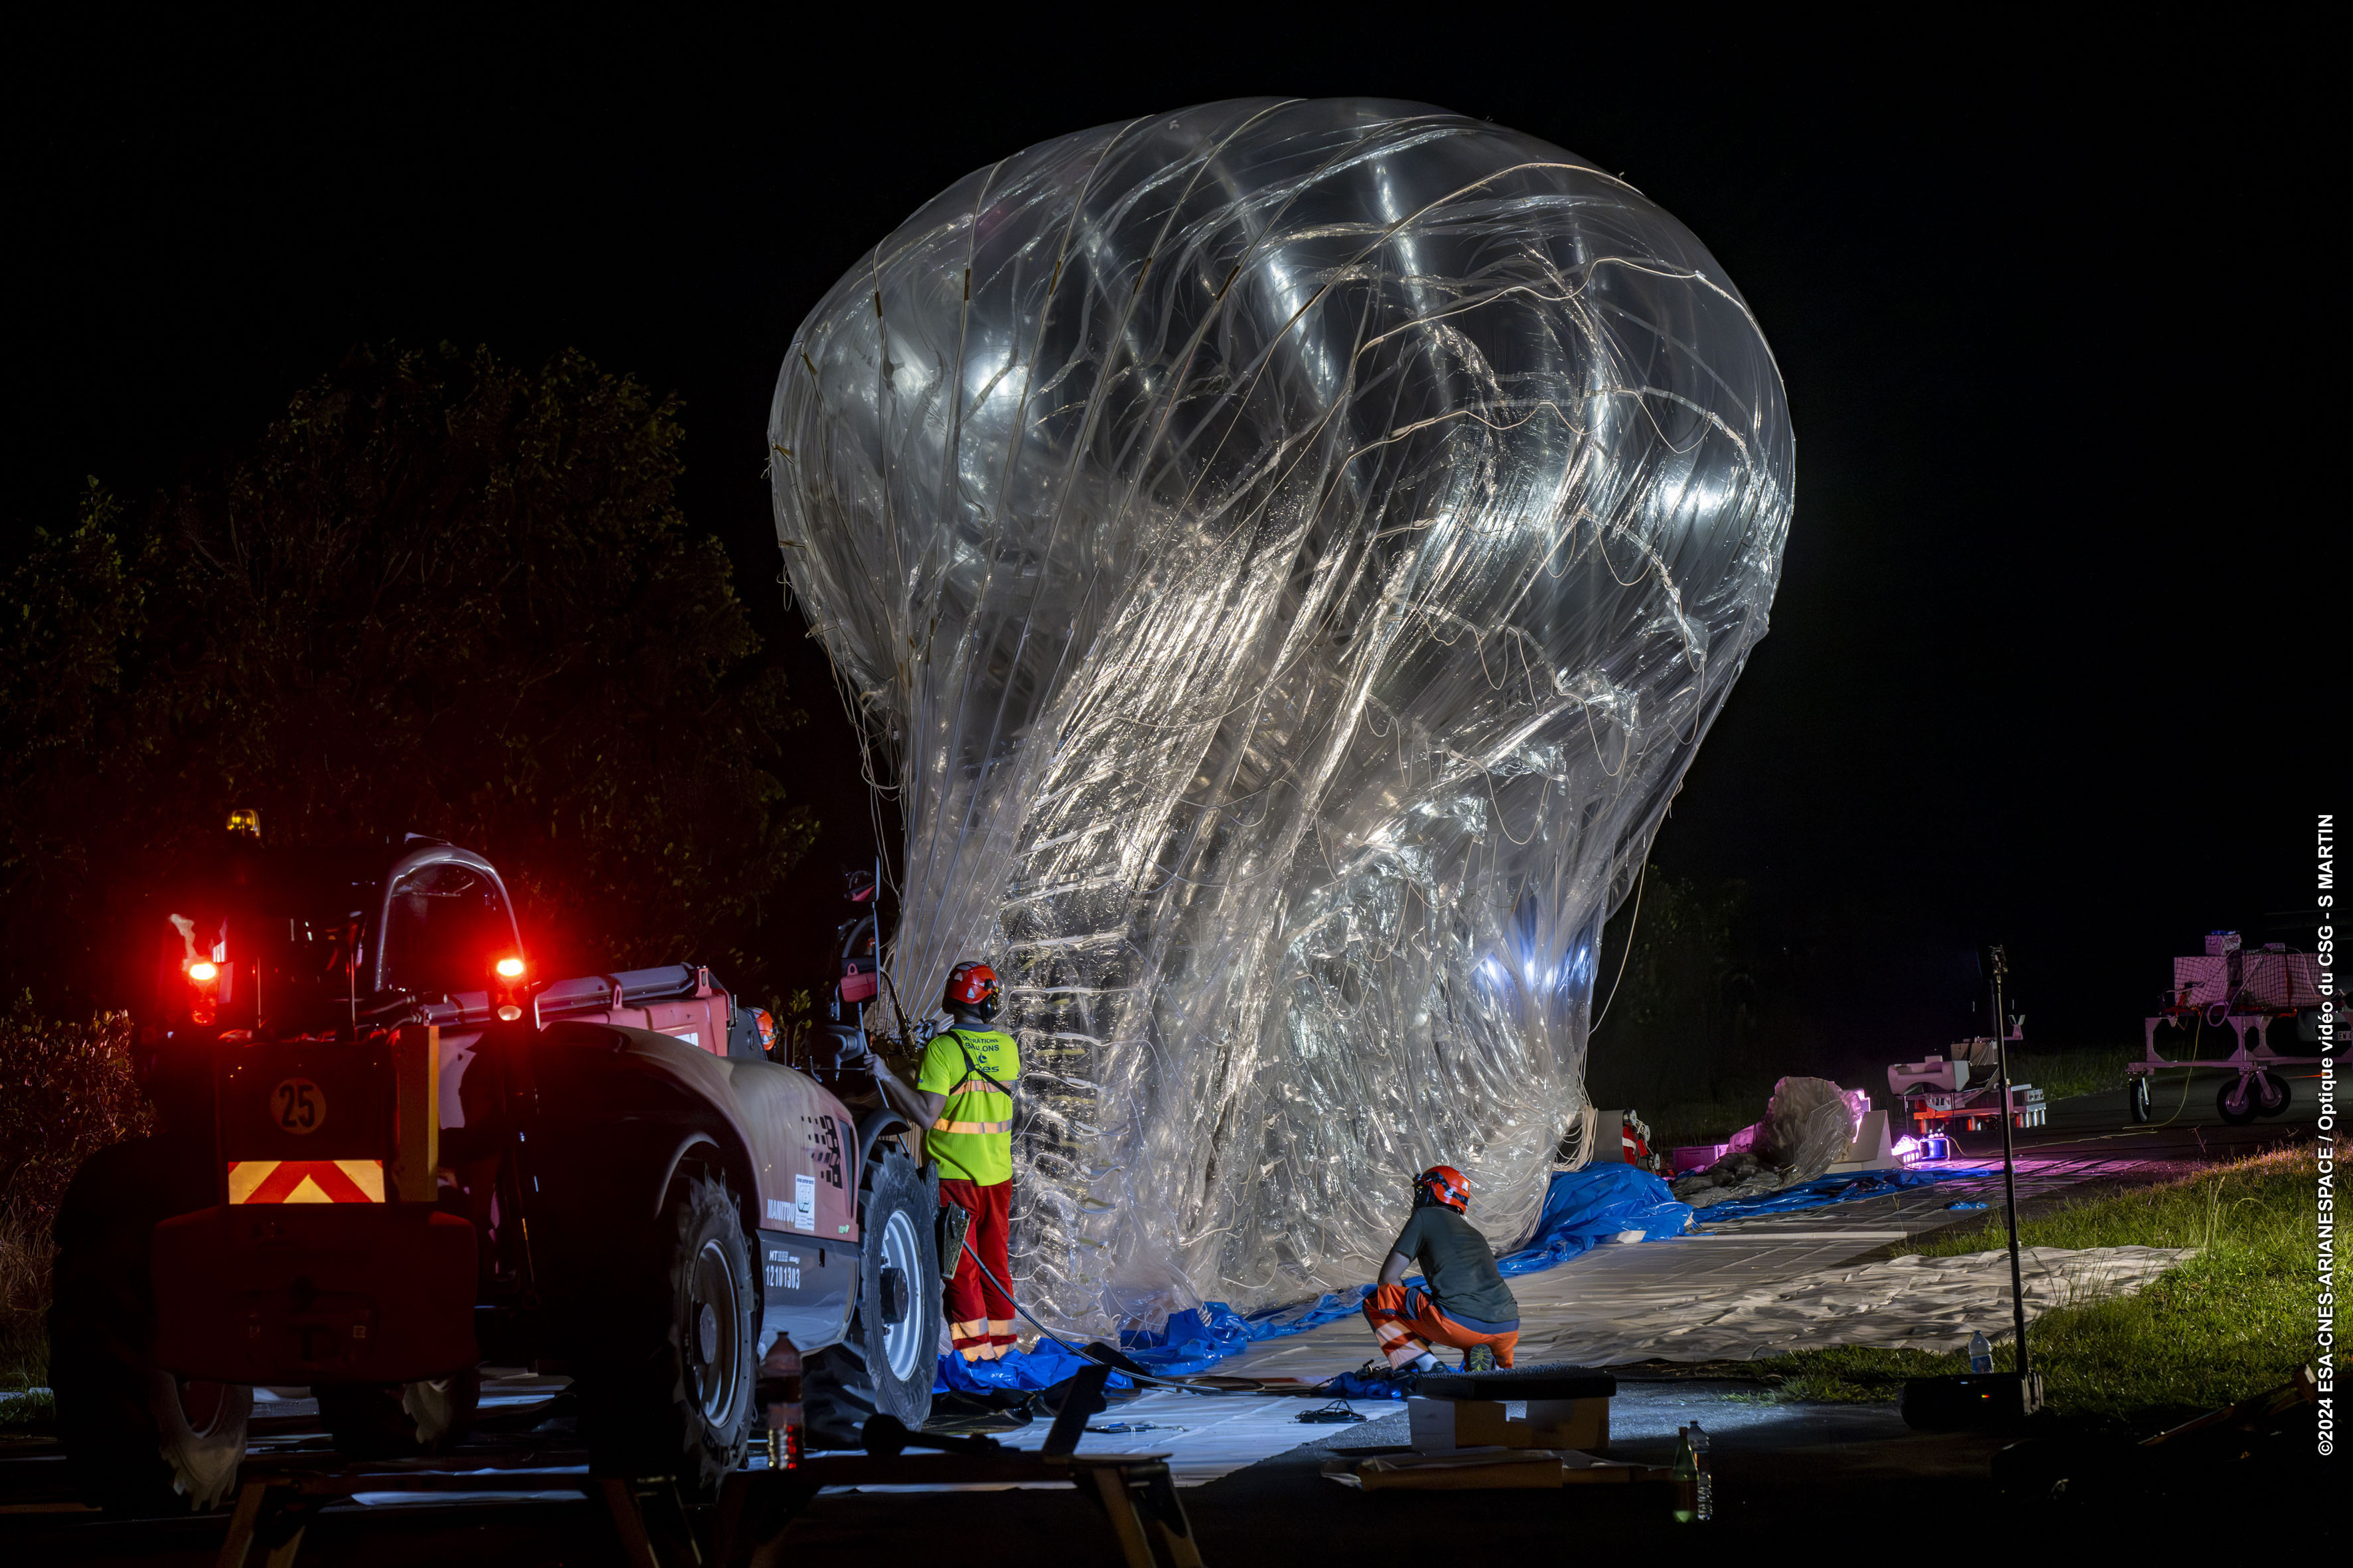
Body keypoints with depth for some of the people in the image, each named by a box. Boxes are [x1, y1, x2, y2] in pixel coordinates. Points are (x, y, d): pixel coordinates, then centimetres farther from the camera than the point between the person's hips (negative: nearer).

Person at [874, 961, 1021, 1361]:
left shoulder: (942, 1048, -15)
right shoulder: (1008, 1048, 1)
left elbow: (926, 1115, -20)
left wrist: (887, 1076, -16)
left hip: (953, 1174, -5)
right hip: (998, 1174, 5)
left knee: (960, 1268, 1)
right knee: (996, 1265, 14)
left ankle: (975, 1352, -1)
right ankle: (1002, 1349, 18)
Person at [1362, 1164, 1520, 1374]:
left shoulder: (1425, 1217, 14)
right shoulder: (1476, 1236, 32)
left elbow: (1389, 1277, 10)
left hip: (1458, 1322, -6)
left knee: (1374, 1301, 12)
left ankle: (1423, 1364, -3)